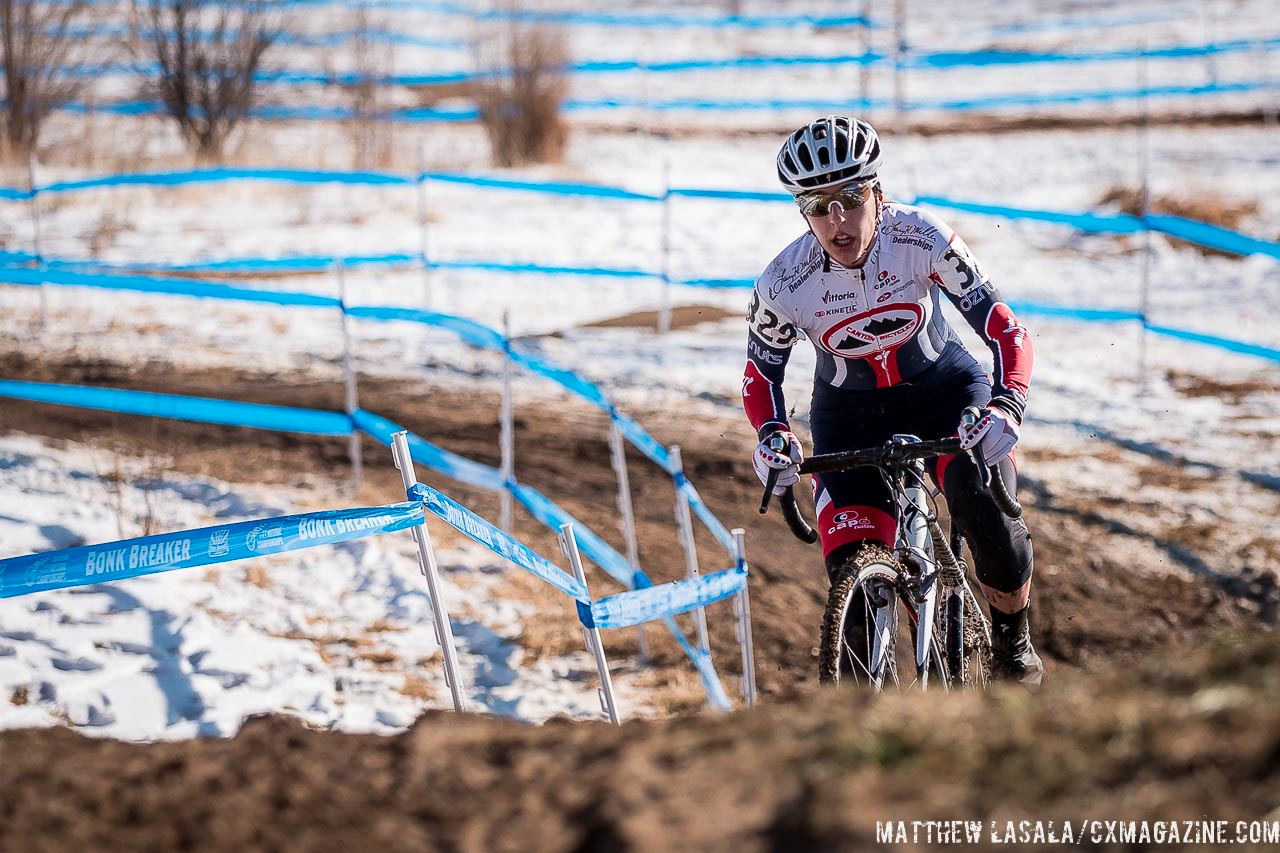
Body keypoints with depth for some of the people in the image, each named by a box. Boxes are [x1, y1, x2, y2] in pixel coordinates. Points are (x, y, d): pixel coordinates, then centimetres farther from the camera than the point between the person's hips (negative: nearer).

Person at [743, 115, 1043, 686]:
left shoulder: (922, 238, -27)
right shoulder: (784, 285, -24)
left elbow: (1004, 328, -24)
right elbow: (761, 375, -6)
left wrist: (1007, 405, -42)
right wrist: (772, 434, -27)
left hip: (943, 386, -1)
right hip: (849, 414, 1)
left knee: (984, 505, -29)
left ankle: (1013, 639, -1)